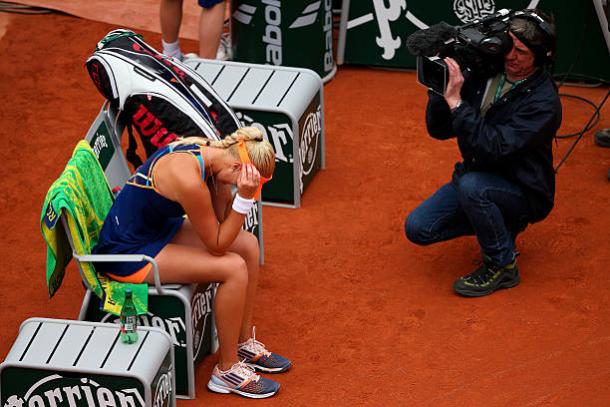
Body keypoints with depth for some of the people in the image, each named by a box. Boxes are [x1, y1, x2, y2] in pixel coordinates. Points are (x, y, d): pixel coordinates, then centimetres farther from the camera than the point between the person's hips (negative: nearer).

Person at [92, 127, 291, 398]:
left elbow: (222, 220, 1)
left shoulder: (205, 151, -5)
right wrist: (244, 198, -26)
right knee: (234, 268, -19)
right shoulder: (189, 180, -33)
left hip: (158, 228, 10)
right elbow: (217, 245, -20)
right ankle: (226, 370, -3)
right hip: (128, 253, -10)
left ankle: (243, 343, 21)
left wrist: (232, 191, -15)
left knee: (248, 245, 7)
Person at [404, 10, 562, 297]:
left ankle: (502, 265, -14)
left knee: (471, 184, -36)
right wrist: (440, 88, -20)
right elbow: (439, 130, -3)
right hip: (478, 177, 6)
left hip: (523, 194, -6)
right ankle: (498, 225, 13)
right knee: (417, 229, -7)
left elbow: (493, 148, -35)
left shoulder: (543, 103, -25)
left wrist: (456, 101, -36)